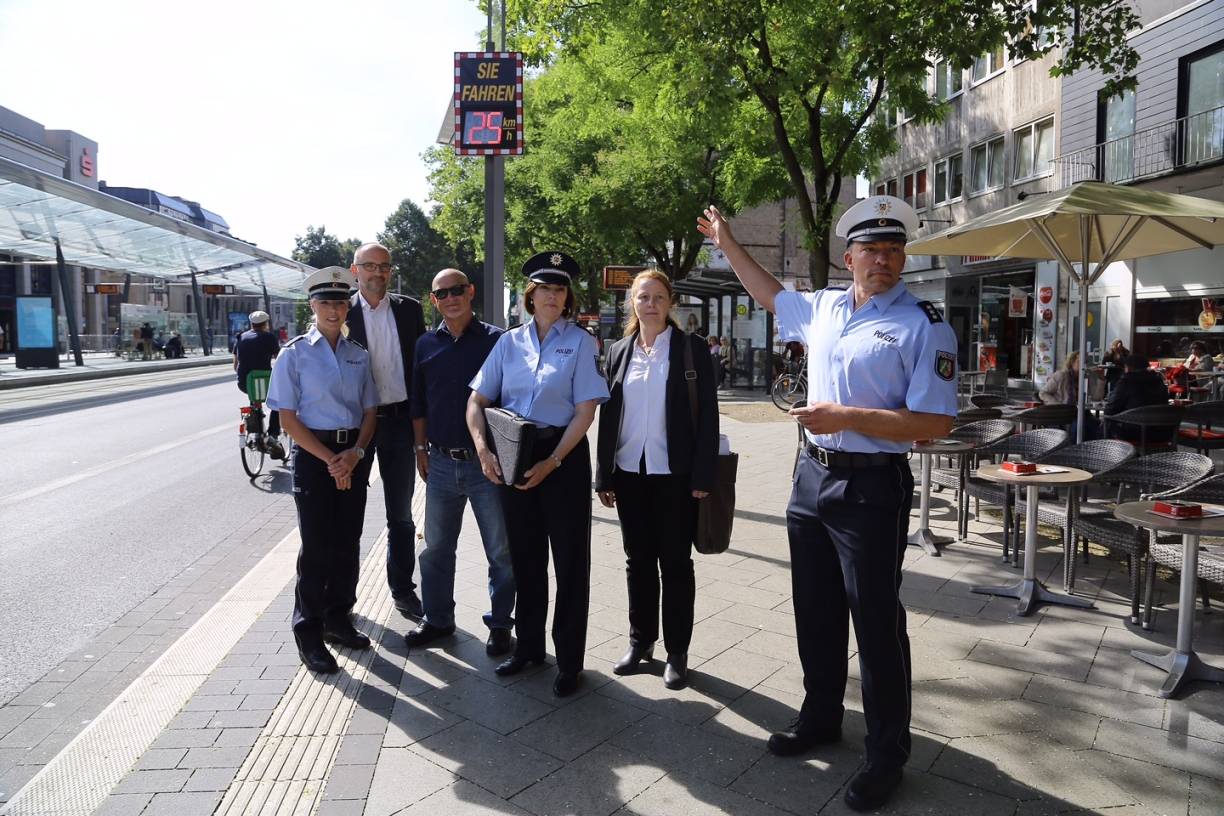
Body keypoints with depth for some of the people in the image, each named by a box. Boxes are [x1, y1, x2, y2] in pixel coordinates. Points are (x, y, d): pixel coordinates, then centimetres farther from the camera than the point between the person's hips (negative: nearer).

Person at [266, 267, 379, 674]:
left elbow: (370, 410, 9)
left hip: (354, 454, 4)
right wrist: (330, 459, -13)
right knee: (316, 546, -1)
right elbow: (288, 417, -7)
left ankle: (338, 618, 28)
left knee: (348, 543, 11)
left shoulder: (358, 355, 8)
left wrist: (356, 453, -9)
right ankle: (309, 634, 12)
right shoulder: (295, 354, -3)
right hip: (312, 454, -4)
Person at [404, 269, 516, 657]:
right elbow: (418, 403, 13)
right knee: (436, 548, 15)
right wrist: (421, 448, 10)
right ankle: (437, 619, 31)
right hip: (441, 462, 4)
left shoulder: (496, 340, -5)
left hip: (486, 462, -4)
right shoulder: (426, 344, 7)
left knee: (501, 550, 6)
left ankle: (499, 625, 22)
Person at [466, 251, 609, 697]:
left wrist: (553, 461, -17)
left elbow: (585, 412, -9)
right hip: (513, 456, 4)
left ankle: (569, 660, 18)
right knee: (525, 556, 15)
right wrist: (483, 448, -11)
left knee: (569, 559, 4)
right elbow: (477, 401, 5)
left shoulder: (580, 342, -3)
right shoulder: (509, 342, 6)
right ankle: (528, 646, 33)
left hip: (564, 455, -3)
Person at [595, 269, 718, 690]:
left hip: (675, 474, -3)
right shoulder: (619, 351, 8)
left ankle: (676, 652, 19)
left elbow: (707, 414, -6)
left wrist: (702, 477, -11)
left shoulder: (691, 348, -3)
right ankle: (640, 641, 28)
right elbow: (607, 415, 8)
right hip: (629, 472, 4)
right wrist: (604, 476, 5)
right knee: (638, 560, 13)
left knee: (675, 562, 6)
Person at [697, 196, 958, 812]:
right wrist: (727, 245, 28)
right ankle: (821, 716, 39)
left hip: (871, 487, -6)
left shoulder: (923, 326, -12)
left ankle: (886, 755, 22)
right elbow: (771, 295, 27)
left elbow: (936, 423, -17)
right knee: (815, 610, 18)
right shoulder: (823, 308, 7)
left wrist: (847, 417, -23)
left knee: (876, 621, 4)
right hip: (813, 476, 7)